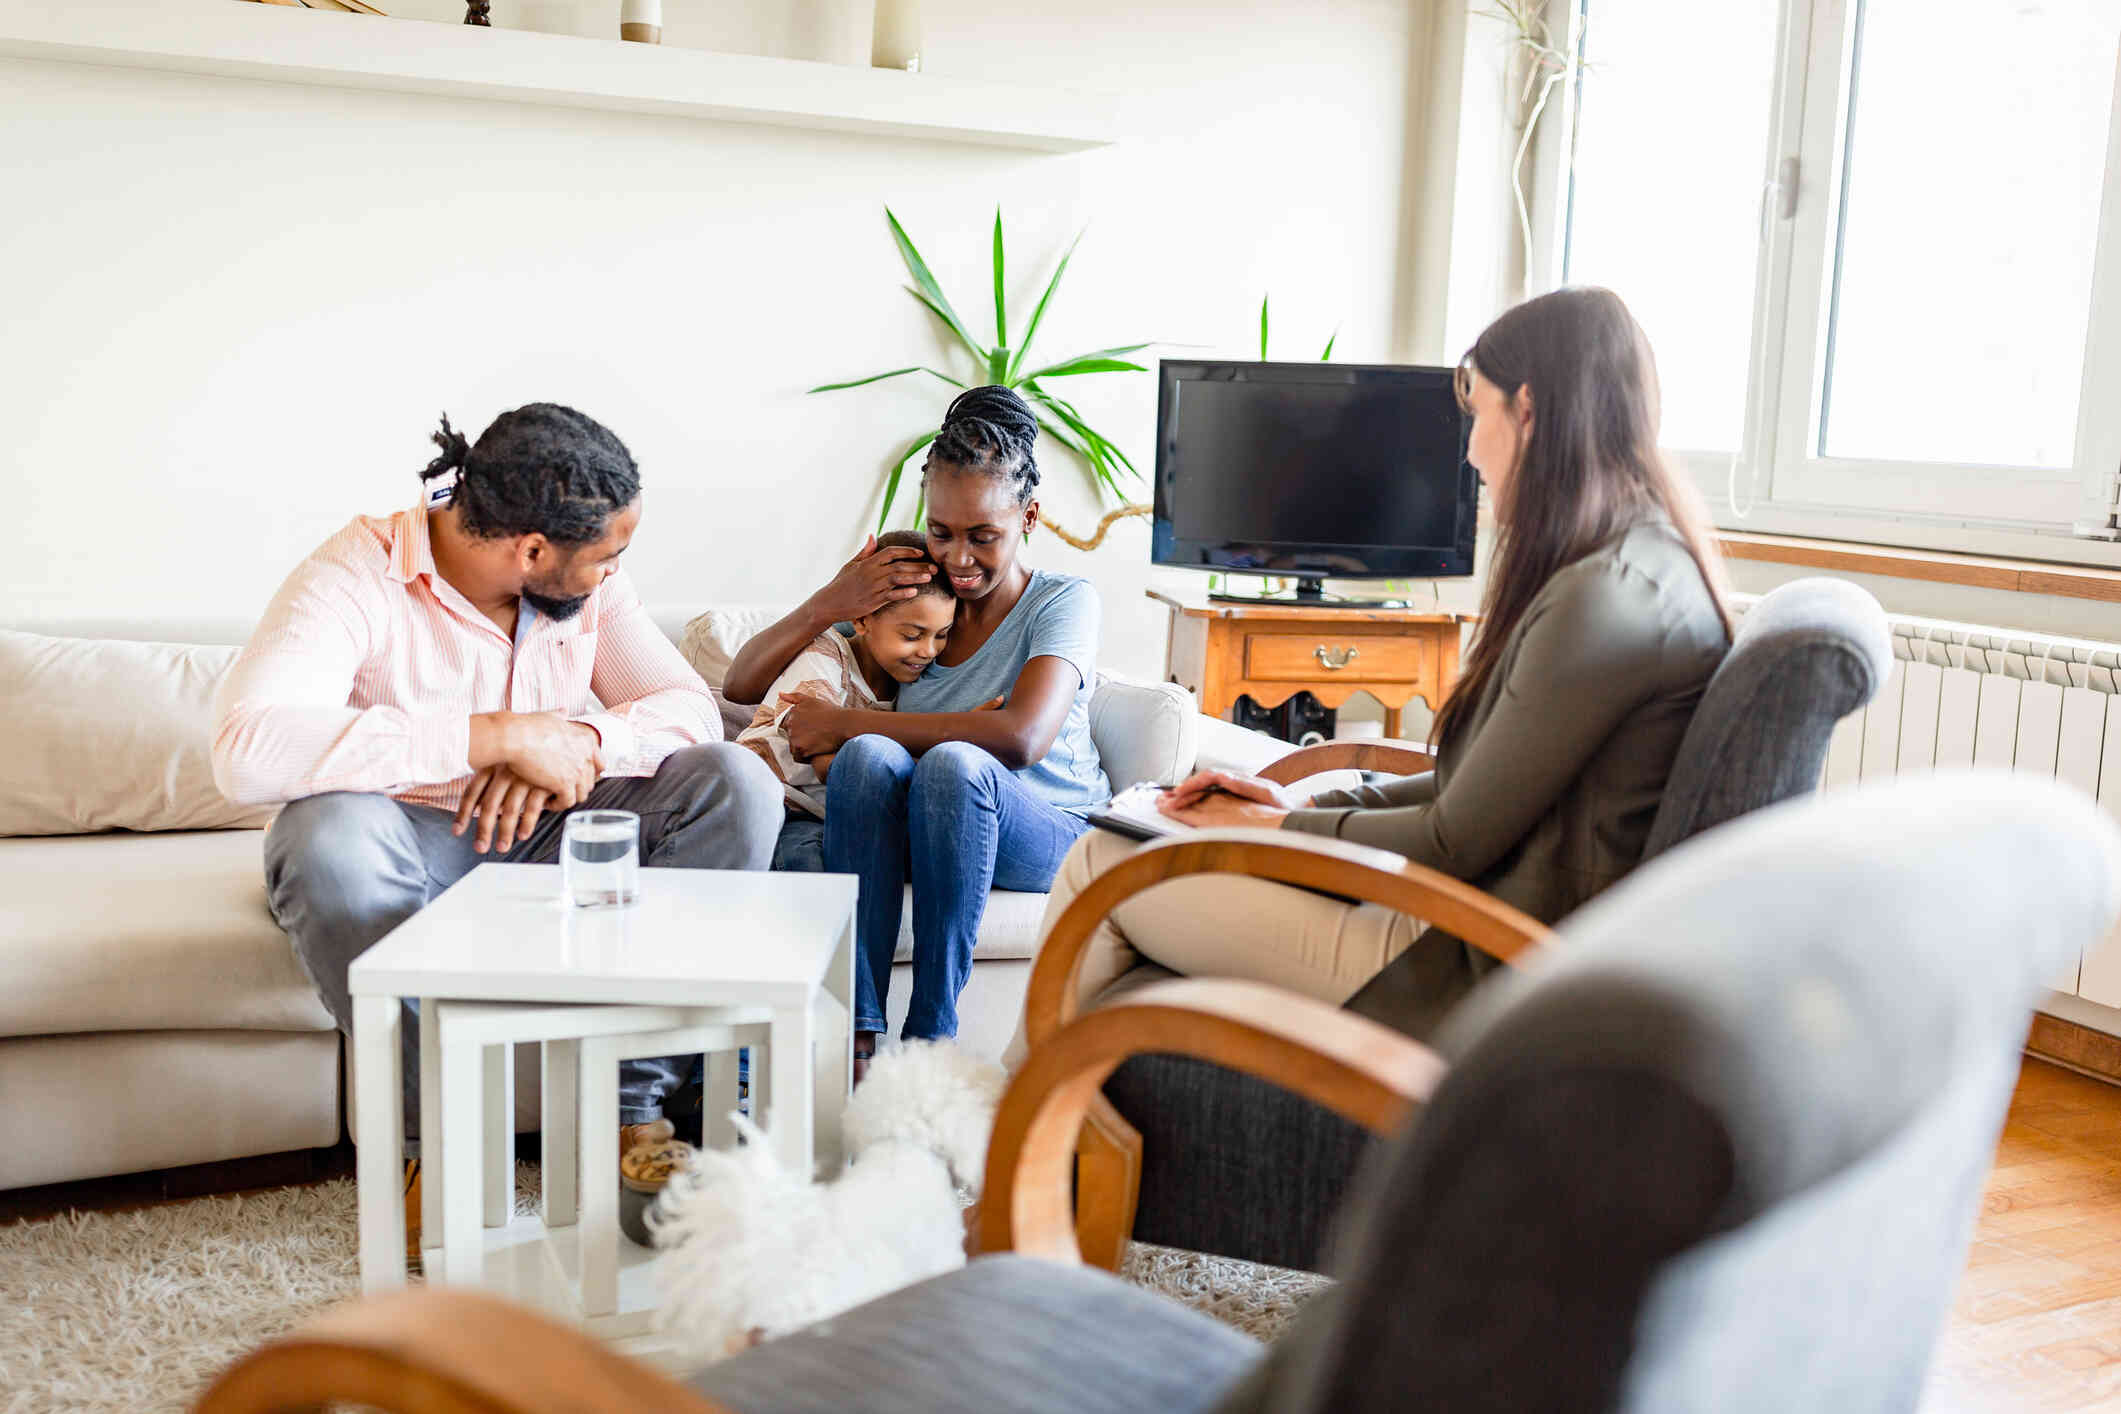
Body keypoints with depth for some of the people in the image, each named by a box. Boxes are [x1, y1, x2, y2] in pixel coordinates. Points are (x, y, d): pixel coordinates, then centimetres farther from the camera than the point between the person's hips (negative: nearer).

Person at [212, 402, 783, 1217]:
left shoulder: (588, 586, -4)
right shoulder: (358, 578, -22)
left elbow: (692, 709, -7)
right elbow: (247, 751, -38)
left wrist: (576, 741, -29)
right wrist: (498, 737, -39)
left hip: (540, 836, 5)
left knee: (736, 783, -17)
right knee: (330, 833, -40)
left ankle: (630, 1102, -16)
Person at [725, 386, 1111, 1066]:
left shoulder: (1063, 602, -6)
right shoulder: (904, 596, 5)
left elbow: (1020, 737, -26)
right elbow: (742, 685, 5)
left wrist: (844, 723, -23)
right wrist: (832, 601, -13)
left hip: (1052, 837, -3)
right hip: (914, 835, 3)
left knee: (954, 763, -35)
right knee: (870, 754, -30)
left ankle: (929, 1036, -29)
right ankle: (856, 1032, -33)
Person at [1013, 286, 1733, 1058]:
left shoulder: (1607, 599, -22)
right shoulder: (1652, 562, 11)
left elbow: (1456, 844, -17)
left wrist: (1276, 827, -2)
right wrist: (1302, 802, 10)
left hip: (1480, 980, -10)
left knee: (1102, 866, -3)